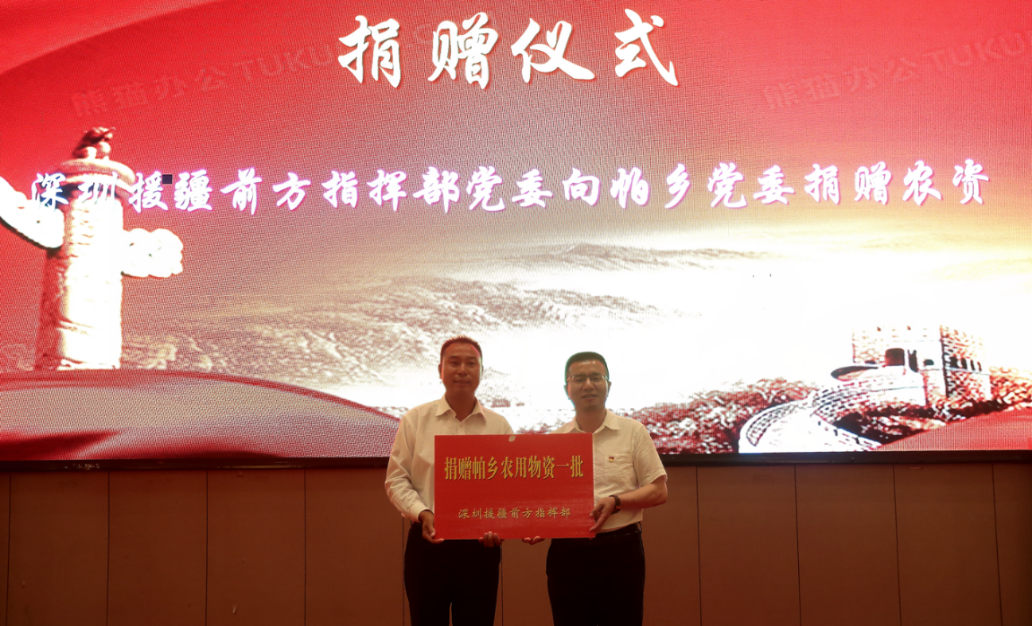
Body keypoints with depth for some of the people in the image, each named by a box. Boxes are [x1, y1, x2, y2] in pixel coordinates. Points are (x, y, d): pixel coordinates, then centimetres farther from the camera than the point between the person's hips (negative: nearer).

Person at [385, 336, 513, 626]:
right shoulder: (415, 420, 2)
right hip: (428, 543, -1)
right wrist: (422, 513, -13)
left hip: (480, 545, 1)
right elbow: (396, 480, 2)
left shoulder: (499, 426, 6)